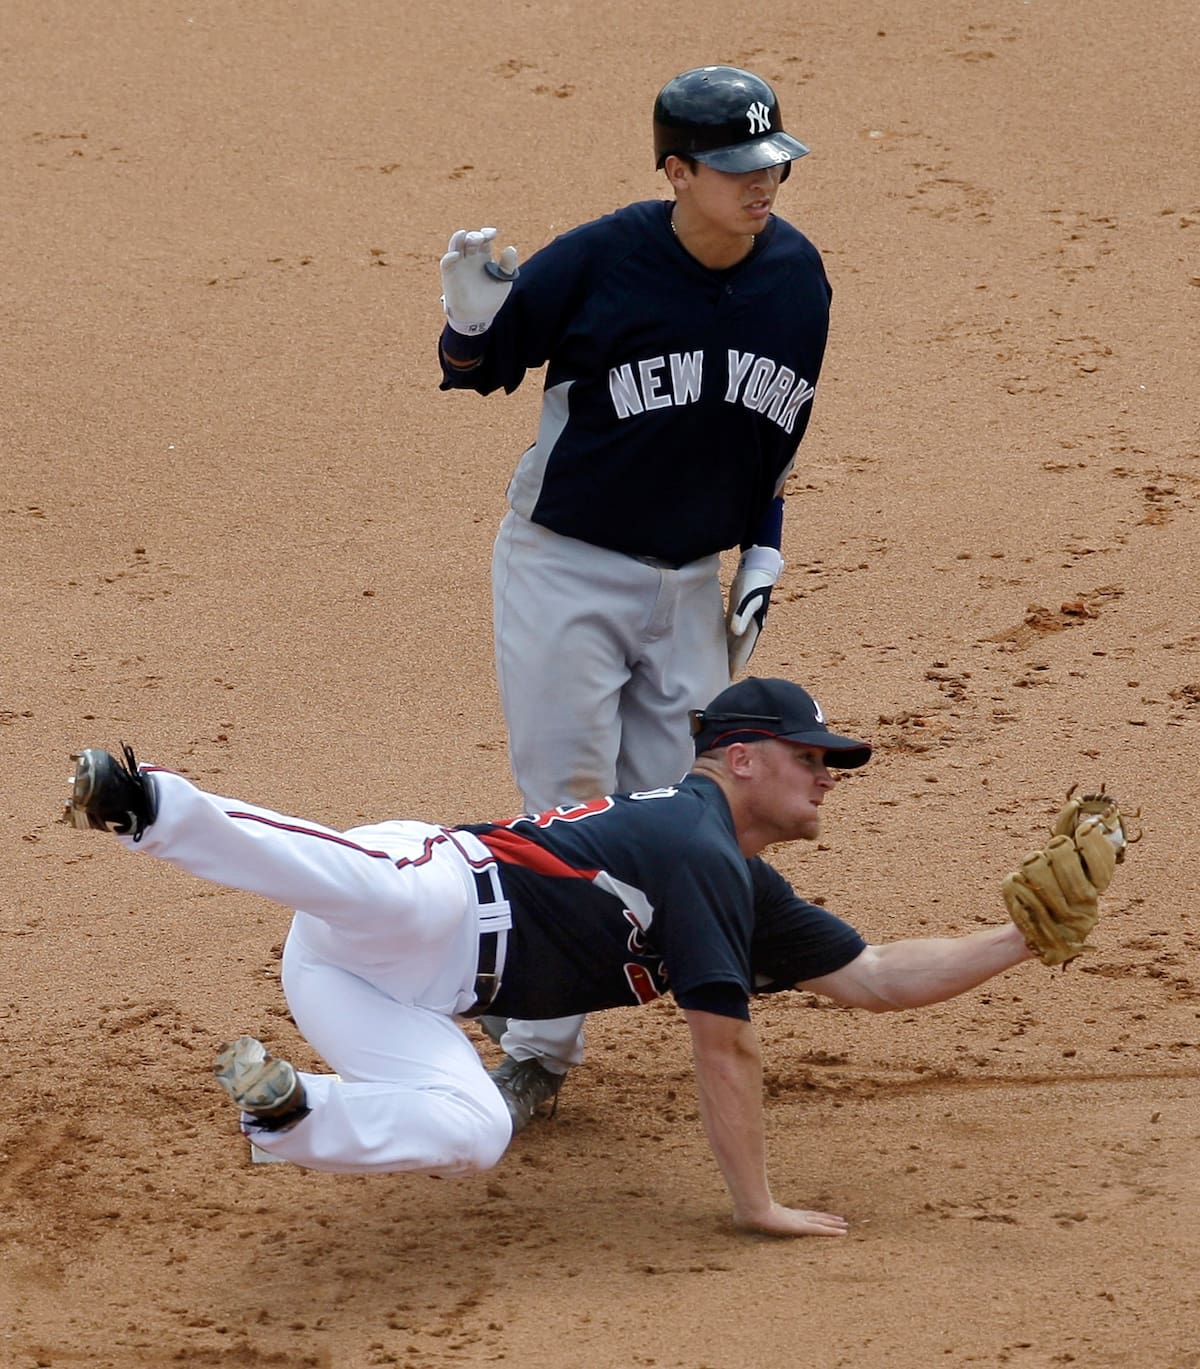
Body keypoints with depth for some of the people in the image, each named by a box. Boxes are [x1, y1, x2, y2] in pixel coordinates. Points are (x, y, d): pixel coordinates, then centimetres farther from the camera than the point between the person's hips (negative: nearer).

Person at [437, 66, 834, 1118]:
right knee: (571, 815, -4)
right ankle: (542, 1044, 8)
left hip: (691, 585, 5)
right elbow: (477, 369, -6)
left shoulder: (797, 274, -4)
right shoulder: (594, 263, -18)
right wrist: (471, 317, -28)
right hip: (564, 569, -5)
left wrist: (763, 555, 8)